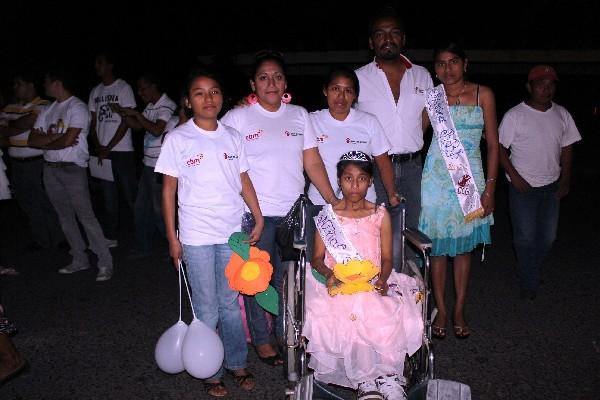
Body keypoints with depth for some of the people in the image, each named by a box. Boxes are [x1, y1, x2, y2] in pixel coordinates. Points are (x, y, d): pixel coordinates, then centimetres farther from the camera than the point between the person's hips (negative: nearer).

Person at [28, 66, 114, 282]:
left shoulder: (77, 108, -9)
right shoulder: (48, 110, 14)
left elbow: (68, 140, -19)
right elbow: (32, 140, 6)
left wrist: (45, 143, -3)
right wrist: (53, 138, -12)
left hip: (73, 168, -8)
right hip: (50, 169, 8)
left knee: (86, 216, -9)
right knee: (65, 217, 11)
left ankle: (105, 263, -4)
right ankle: (80, 260, 21)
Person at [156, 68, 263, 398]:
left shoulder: (232, 137, 5)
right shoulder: (177, 139, -5)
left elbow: (244, 181, 10)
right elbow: (169, 189, -2)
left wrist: (258, 218, 3)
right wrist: (172, 237, -4)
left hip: (232, 233, 3)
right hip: (196, 237, -3)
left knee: (230, 304, 14)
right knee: (207, 310, 7)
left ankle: (237, 364, 30)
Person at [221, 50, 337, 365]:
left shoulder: (299, 115, 9)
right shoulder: (237, 118, -1)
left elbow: (313, 163, 8)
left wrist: (334, 202, 3)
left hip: (293, 211, 3)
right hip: (256, 212, -3)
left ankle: (285, 332, 31)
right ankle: (261, 339, 24)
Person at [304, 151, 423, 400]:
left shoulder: (380, 215, 11)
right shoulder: (327, 215, 9)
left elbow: (387, 258, 8)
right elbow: (317, 258, 7)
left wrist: (382, 278, -13)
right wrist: (328, 274, -15)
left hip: (373, 283, 1)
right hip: (337, 284, 0)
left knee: (386, 315, -31)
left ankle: (387, 379, -17)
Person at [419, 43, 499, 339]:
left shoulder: (483, 94, 2)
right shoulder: (431, 98, 3)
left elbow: (493, 144, 1)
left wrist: (490, 188, -3)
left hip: (470, 178, 0)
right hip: (437, 178, 0)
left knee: (463, 246, 9)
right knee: (438, 245, 5)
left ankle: (459, 311, 22)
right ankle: (441, 310, 19)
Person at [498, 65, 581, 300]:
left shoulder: (562, 115, 5)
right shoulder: (515, 115, -9)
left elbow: (567, 148, 11)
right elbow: (500, 148, -8)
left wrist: (565, 180, 4)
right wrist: (514, 176, -14)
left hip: (551, 186, 4)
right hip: (523, 187, -4)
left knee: (547, 237, 9)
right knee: (525, 238, 0)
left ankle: (530, 270, 34)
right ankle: (529, 284, 17)